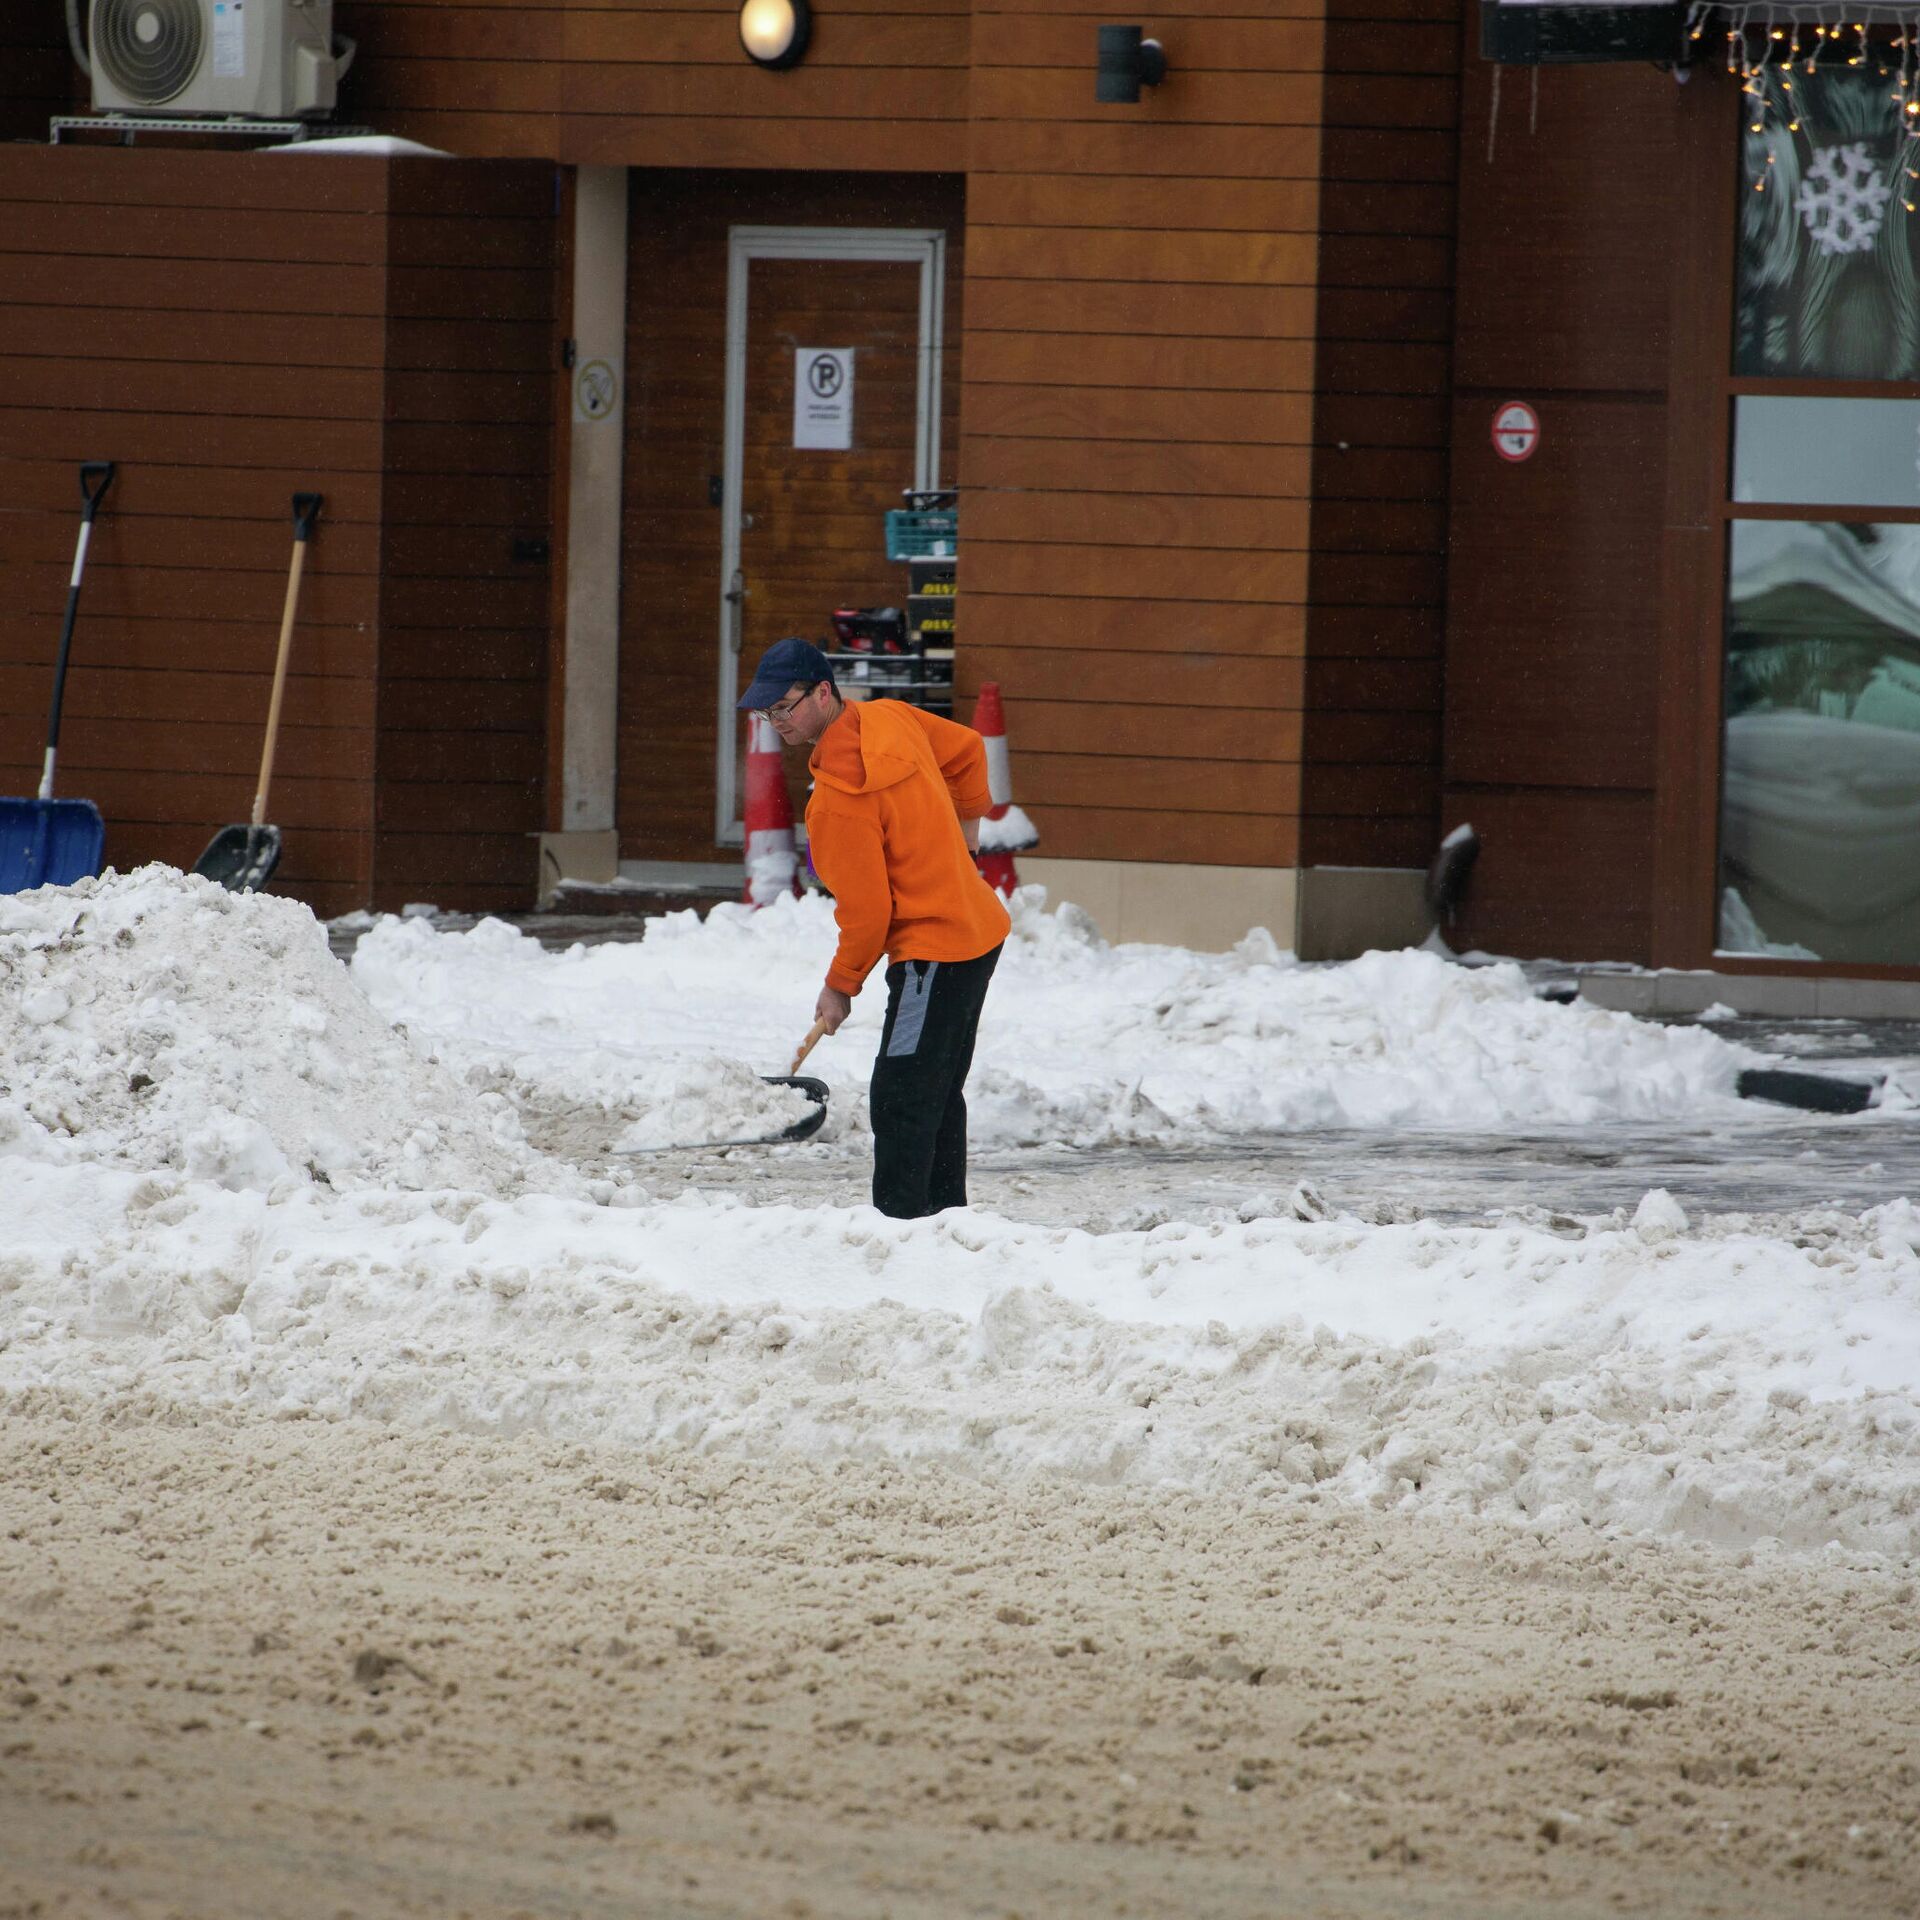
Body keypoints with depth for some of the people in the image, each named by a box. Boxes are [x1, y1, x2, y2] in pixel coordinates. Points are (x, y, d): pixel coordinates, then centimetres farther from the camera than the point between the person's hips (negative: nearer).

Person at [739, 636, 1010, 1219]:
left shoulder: (839, 794, -24)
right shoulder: (889, 718, 1)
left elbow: (866, 908, -18)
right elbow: (967, 750, 20)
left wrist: (841, 985, -4)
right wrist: (967, 819, 36)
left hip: (932, 949, -10)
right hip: (977, 931, 10)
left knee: (899, 1104, -11)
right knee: (940, 1092, 18)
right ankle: (946, 1212, 25)